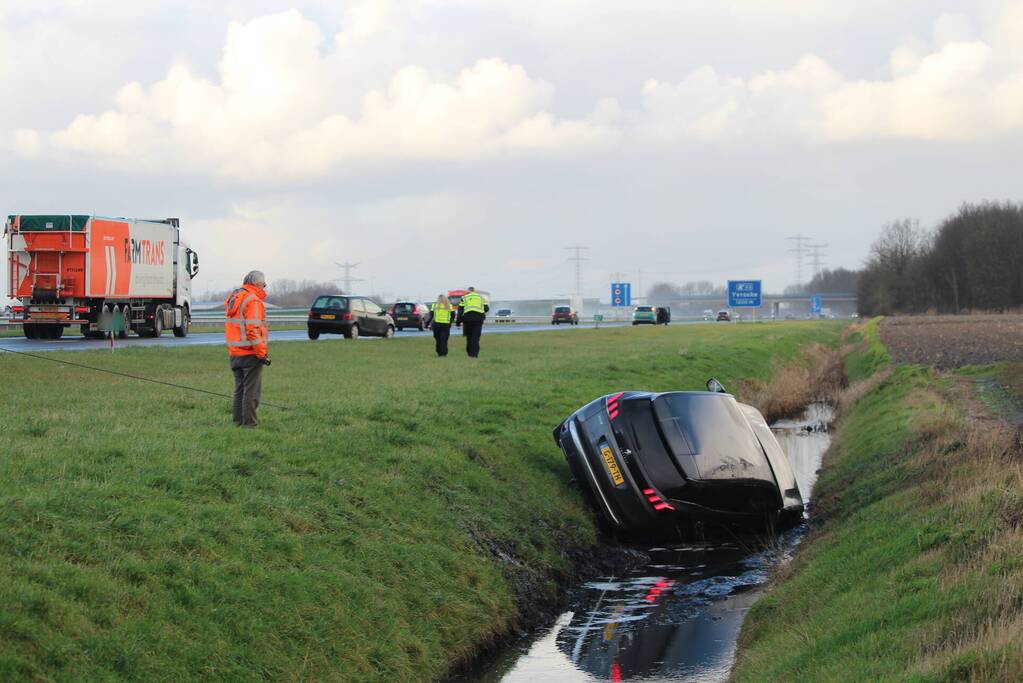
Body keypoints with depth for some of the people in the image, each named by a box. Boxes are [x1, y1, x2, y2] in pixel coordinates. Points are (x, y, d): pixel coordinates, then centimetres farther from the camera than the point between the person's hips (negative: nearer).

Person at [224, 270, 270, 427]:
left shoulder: (232, 299, 14)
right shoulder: (253, 301, -15)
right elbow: (253, 330, -21)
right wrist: (262, 354, -18)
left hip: (234, 354, 9)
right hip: (250, 354, -9)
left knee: (240, 389, 16)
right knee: (252, 390, -3)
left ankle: (238, 421, 19)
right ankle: (248, 423, -3)